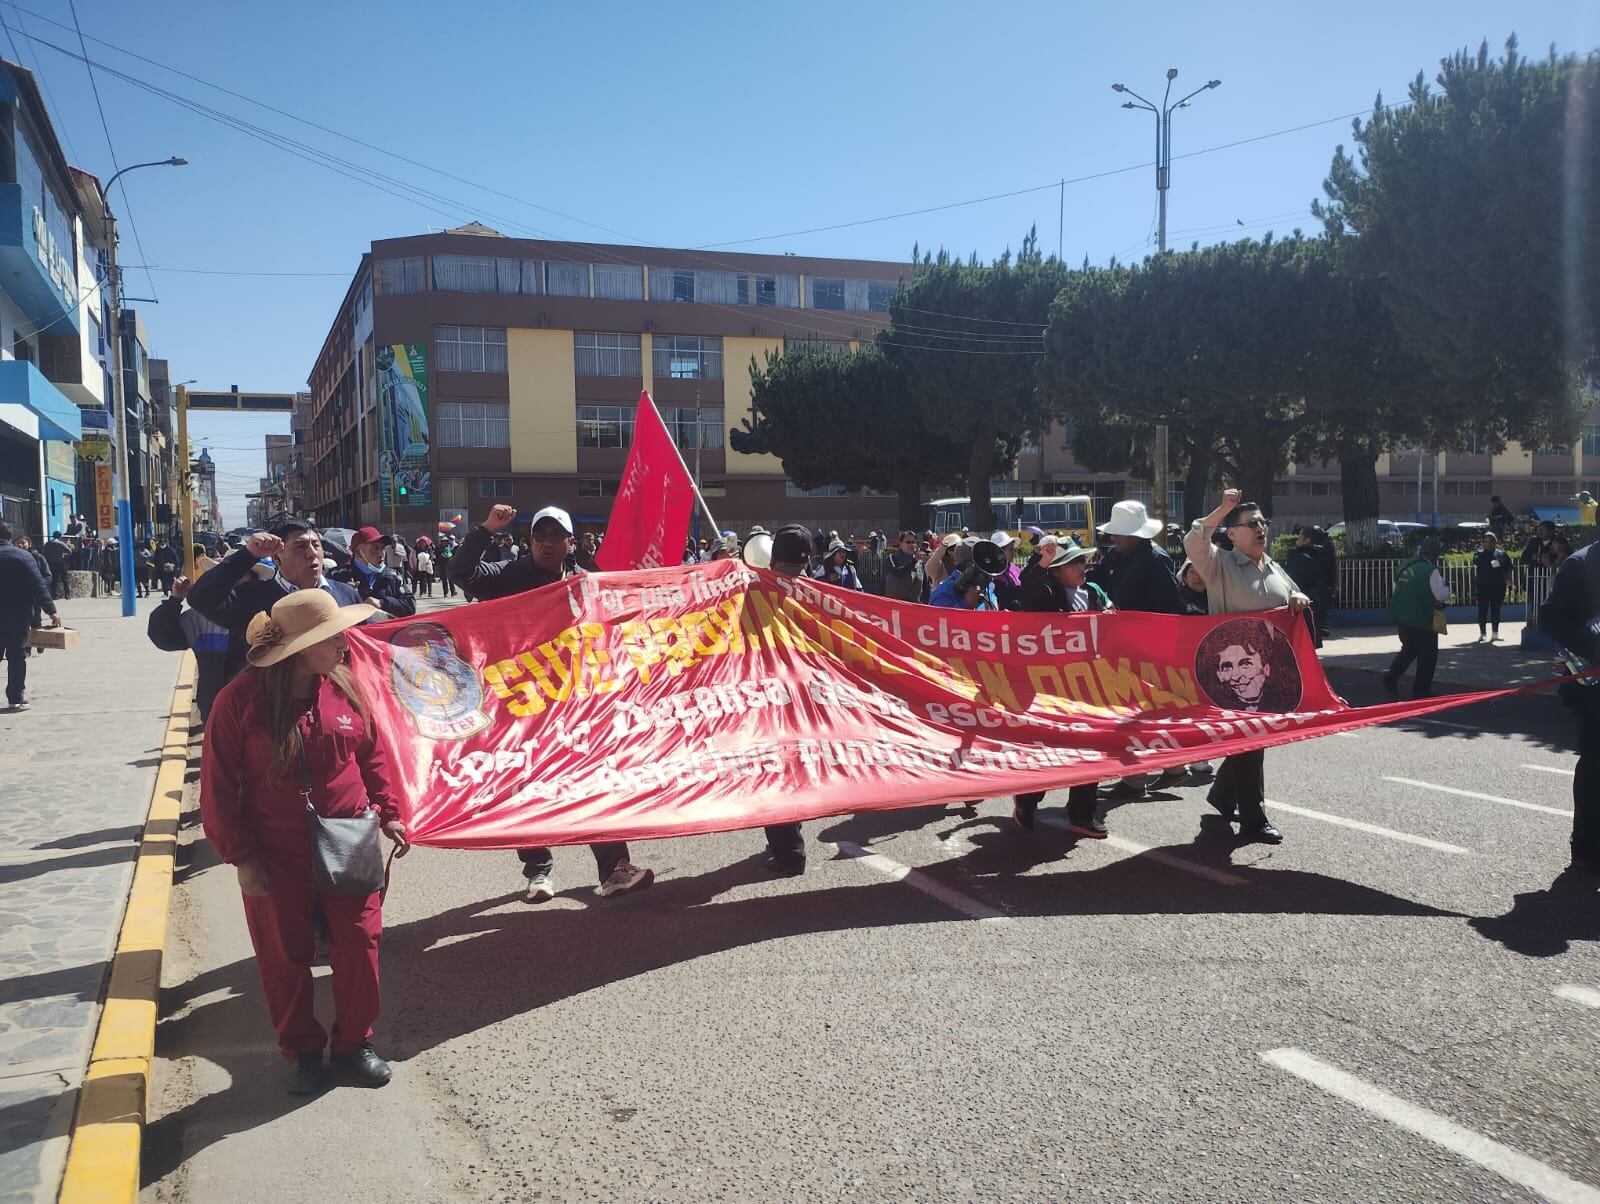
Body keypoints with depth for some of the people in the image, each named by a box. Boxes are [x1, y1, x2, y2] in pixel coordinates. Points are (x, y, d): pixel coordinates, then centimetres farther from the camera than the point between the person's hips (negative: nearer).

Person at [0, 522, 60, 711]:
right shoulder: (23, 556, -6)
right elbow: (39, 584, -13)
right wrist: (50, 610, -14)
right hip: (19, 616, -2)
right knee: (17, 656, 4)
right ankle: (16, 698, 4)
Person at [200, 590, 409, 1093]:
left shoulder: (346, 686, -3)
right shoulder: (241, 699, -13)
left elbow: (372, 755, 10)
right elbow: (218, 786, -8)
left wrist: (389, 812, 4)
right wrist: (240, 856, -8)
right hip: (277, 855, -2)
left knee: (359, 945, 5)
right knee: (286, 956, 9)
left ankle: (353, 1043, 25)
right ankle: (302, 1050, 29)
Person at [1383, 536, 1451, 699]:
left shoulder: (1404, 567, 4)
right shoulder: (1431, 571, -17)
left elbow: (1396, 590, 14)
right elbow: (1441, 595, -19)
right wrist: (1447, 587, 0)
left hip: (1402, 617, 7)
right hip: (1423, 620, -7)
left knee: (1409, 648, 25)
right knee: (1428, 654, 8)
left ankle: (1392, 677, 14)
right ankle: (1421, 690, 12)